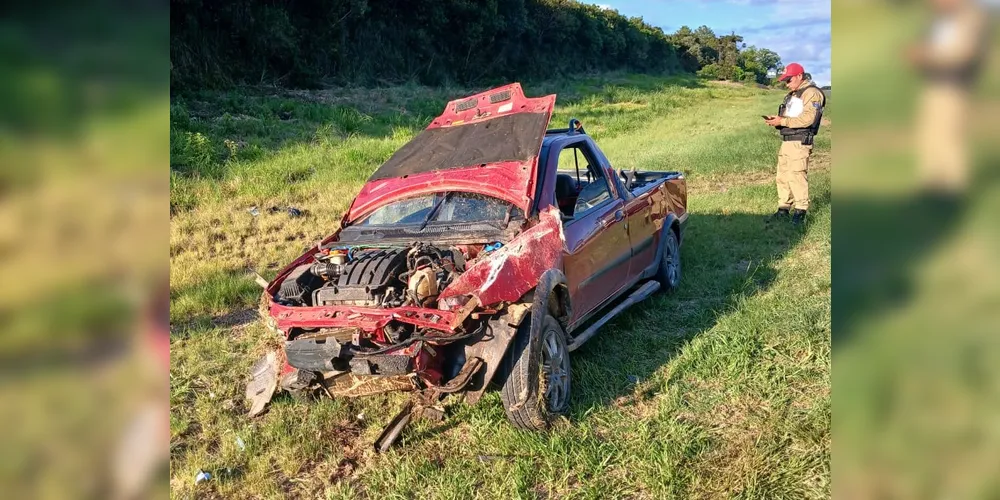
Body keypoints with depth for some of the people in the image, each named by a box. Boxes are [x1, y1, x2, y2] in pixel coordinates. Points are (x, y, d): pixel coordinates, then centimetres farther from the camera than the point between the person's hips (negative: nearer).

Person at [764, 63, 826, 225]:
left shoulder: (812, 93, -7)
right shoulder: (792, 94, 22)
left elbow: (807, 119, -19)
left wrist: (782, 121, -18)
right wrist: (776, 121, 4)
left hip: (800, 142, -9)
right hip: (786, 141, 9)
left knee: (796, 176, -11)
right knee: (782, 176, 7)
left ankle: (800, 211, -4)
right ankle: (784, 209, 13)